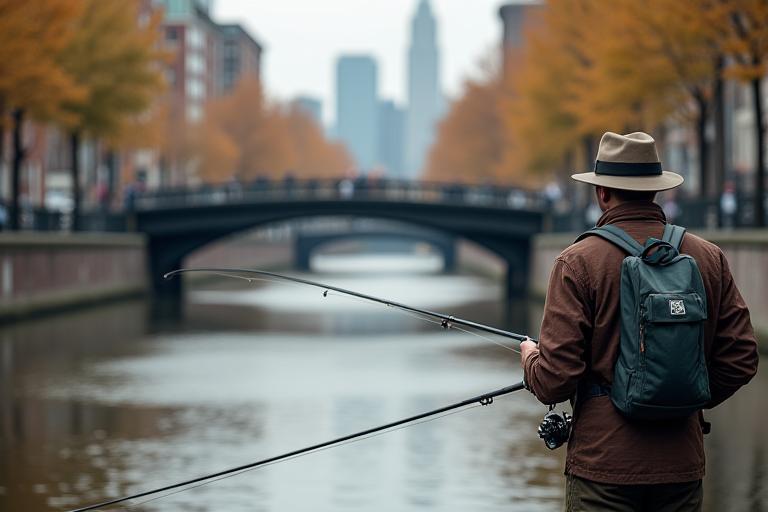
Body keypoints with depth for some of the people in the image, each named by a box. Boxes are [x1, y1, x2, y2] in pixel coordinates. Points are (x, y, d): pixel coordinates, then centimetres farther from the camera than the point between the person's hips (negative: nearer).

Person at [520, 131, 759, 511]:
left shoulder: (578, 262, -8)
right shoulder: (709, 258, 4)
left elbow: (555, 379, -11)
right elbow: (741, 358, 6)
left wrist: (531, 359, 12)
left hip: (603, 465, -4)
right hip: (682, 465, 4)